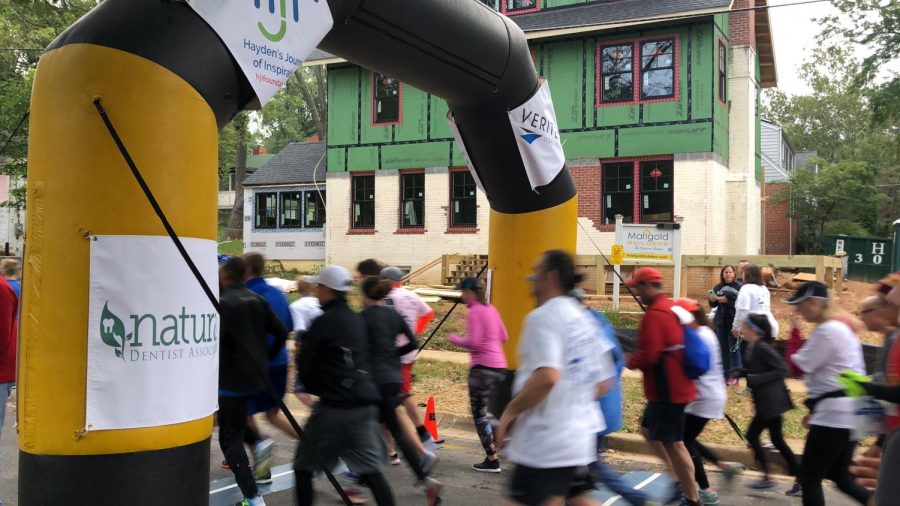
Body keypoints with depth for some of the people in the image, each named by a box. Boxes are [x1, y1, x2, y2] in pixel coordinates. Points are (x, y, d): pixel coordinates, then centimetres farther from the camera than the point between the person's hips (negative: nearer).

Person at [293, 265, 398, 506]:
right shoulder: (357, 320, 11)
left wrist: (315, 388, 14)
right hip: (365, 403, 6)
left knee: (303, 466, 11)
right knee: (370, 469, 9)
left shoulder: (322, 323, -9)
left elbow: (306, 369, -6)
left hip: (335, 405, -6)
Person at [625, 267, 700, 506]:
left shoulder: (655, 314, -20)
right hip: (675, 385, 10)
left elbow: (647, 356, -25)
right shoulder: (671, 307, 11)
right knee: (649, 430, 20)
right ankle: (683, 481, 23)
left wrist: (629, 362, -6)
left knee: (673, 443, 0)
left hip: (667, 390, -10)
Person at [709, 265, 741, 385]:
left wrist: (727, 300, -22)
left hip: (734, 321, -5)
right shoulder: (717, 287, 8)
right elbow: (712, 305, 11)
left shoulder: (739, 286, -7)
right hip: (721, 321, 5)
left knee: (734, 349, 0)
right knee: (723, 348, 11)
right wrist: (712, 300, -9)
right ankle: (725, 375, 19)